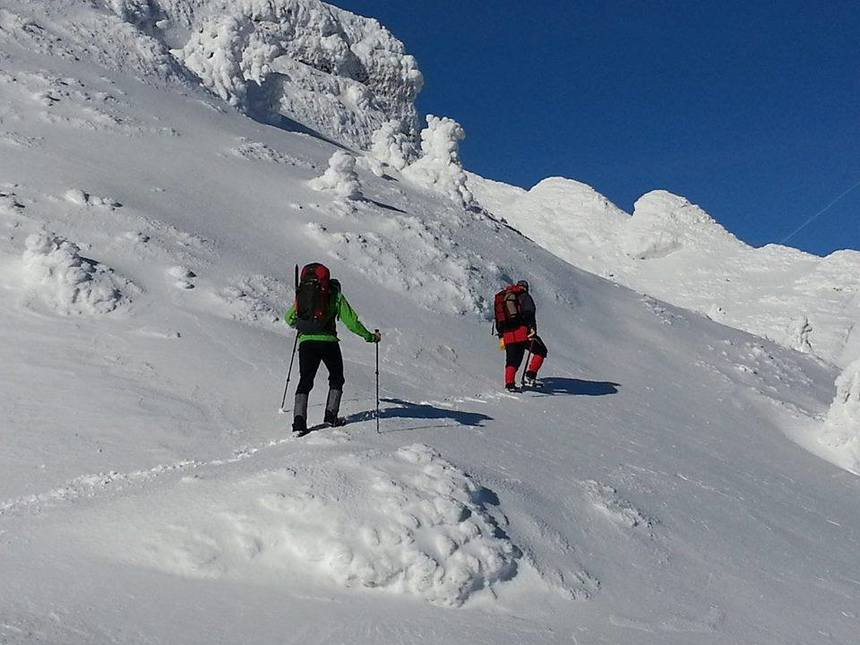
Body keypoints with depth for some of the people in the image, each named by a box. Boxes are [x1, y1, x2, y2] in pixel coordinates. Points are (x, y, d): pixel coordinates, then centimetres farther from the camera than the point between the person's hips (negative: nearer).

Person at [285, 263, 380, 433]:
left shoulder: (302, 293, 17)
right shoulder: (335, 295, 7)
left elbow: (289, 319, 19)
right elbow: (350, 321, 1)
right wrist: (370, 336, 11)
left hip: (306, 341, 2)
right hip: (327, 341, -2)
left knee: (305, 381, 7)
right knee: (336, 378, 18)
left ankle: (299, 420, -7)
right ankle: (331, 415, 11)